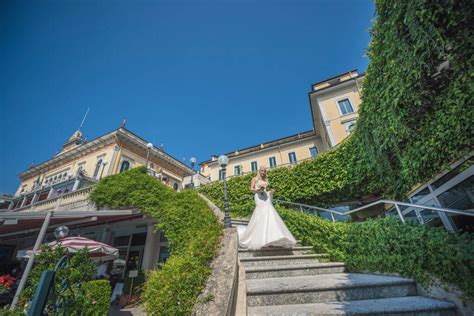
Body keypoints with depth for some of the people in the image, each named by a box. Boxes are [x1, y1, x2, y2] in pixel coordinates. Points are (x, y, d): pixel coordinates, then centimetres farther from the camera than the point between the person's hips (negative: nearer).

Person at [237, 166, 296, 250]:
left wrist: (270, 192, 6)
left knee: (271, 217, -7)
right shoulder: (255, 179, 11)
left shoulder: (266, 180, 25)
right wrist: (259, 189, -17)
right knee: (261, 217, -17)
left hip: (267, 199, 6)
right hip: (259, 198, -5)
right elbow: (251, 189, 1)